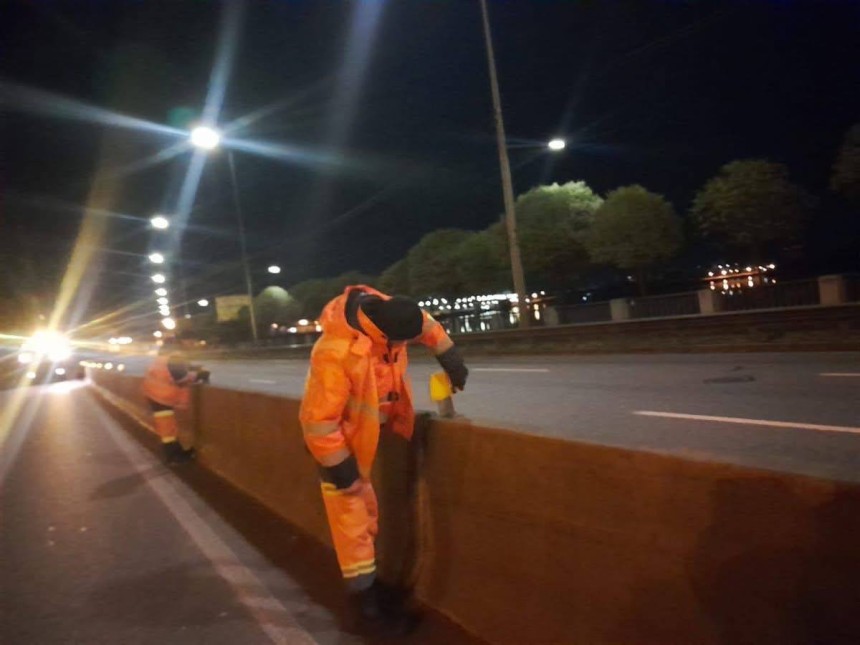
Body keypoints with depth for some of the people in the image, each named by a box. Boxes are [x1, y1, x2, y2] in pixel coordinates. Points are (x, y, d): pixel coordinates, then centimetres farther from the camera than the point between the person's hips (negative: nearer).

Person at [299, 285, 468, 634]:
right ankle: (366, 604, 18)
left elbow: (423, 324, 6)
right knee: (352, 523, 2)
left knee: (367, 514, 20)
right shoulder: (336, 354, -39)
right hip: (341, 439, -8)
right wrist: (339, 468, -22)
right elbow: (318, 420, -31)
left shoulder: (382, 311, -17)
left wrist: (449, 356, 2)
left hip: (368, 430, 8)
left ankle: (367, 580, 39)